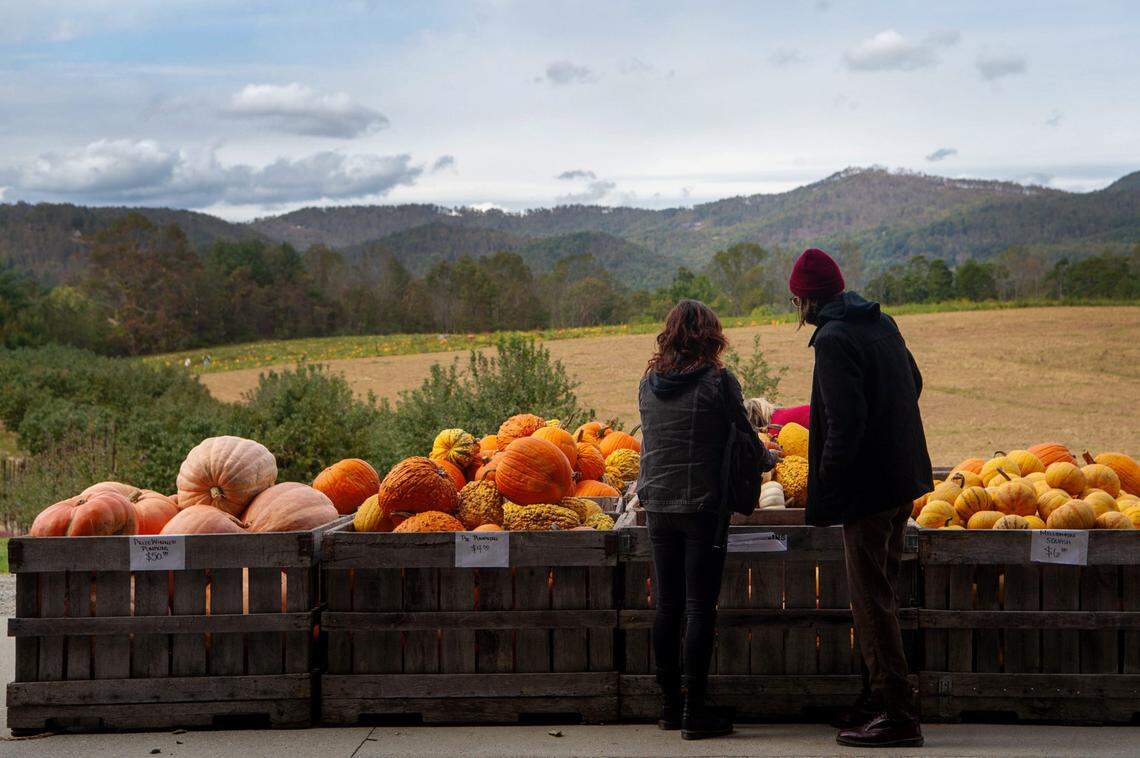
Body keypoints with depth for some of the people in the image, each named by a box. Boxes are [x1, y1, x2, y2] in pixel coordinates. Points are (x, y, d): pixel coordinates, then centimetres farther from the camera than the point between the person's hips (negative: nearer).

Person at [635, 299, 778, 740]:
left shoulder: (648, 384, 4)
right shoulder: (718, 381, -9)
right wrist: (767, 459, 18)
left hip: (658, 506, 5)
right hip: (703, 507, -5)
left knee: (667, 606, 12)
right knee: (700, 607, -1)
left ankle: (670, 705, 19)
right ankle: (694, 709, -2)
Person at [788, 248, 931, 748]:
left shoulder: (833, 339, -17)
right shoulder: (882, 324, 10)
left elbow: (845, 419, -24)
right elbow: (913, 382, 24)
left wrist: (826, 489, -16)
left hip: (867, 485, -9)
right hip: (903, 478, 9)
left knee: (871, 599, -3)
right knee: (879, 591, 18)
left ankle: (898, 716, -1)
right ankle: (879, 699, 28)